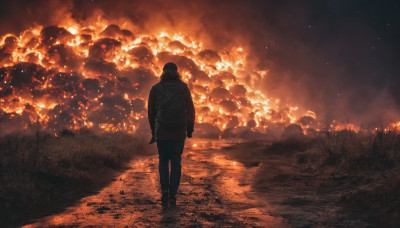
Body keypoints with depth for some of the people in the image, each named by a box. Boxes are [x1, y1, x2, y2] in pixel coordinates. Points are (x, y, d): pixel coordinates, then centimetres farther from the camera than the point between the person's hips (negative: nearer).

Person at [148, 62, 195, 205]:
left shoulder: (155, 89, 1)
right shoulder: (183, 88, 2)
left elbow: (151, 112, 5)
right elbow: (190, 110, 3)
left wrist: (153, 131, 15)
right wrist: (190, 128, 14)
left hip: (162, 131, 0)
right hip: (179, 132, 0)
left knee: (163, 161, 14)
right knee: (176, 162, 10)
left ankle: (164, 190, -1)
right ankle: (173, 194, 5)